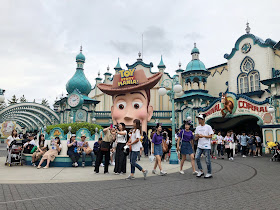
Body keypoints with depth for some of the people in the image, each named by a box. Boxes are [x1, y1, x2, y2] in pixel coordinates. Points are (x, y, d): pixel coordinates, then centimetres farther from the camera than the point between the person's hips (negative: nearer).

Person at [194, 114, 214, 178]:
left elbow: (210, 136, -8)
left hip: (206, 146, -5)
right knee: (197, 157, -5)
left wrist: (202, 136, -17)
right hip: (199, 146, 5)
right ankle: (201, 171, 10)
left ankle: (209, 173, 14)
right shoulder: (197, 128, 11)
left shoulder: (208, 127, -4)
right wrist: (197, 136, -10)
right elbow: (196, 138, 13)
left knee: (207, 160, 0)